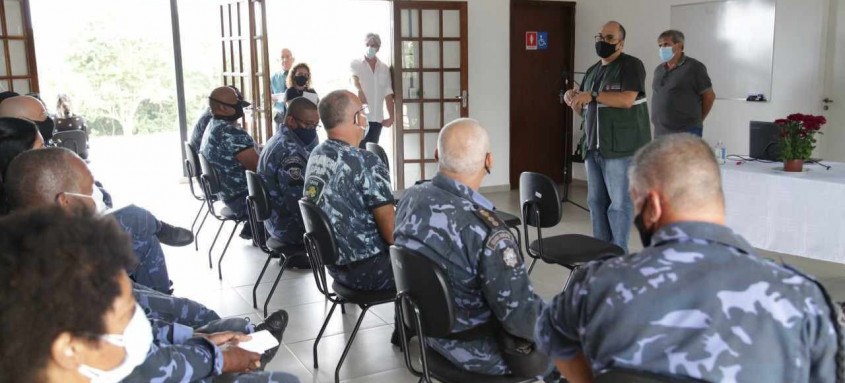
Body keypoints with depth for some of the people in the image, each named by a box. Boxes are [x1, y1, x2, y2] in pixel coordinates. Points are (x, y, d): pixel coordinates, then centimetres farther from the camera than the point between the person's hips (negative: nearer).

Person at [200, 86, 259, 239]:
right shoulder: (232, 133, -25)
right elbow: (258, 167, -24)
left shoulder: (213, 125, 6)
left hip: (224, 192, 10)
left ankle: (250, 229, 24)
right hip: (242, 198, -10)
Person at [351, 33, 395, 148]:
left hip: (377, 118, 4)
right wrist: (359, 90, -41)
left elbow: (388, 93, 11)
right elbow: (353, 78, -18)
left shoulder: (384, 68, 14)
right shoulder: (355, 64, 3)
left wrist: (391, 117, 1)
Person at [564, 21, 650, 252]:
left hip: (620, 148, -7)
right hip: (593, 147, 7)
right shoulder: (592, 71, 18)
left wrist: (593, 96, -18)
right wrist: (573, 100, 1)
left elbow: (627, 100, -19)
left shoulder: (631, 65, -4)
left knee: (619, 203, -3)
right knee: (595, 201, 9)